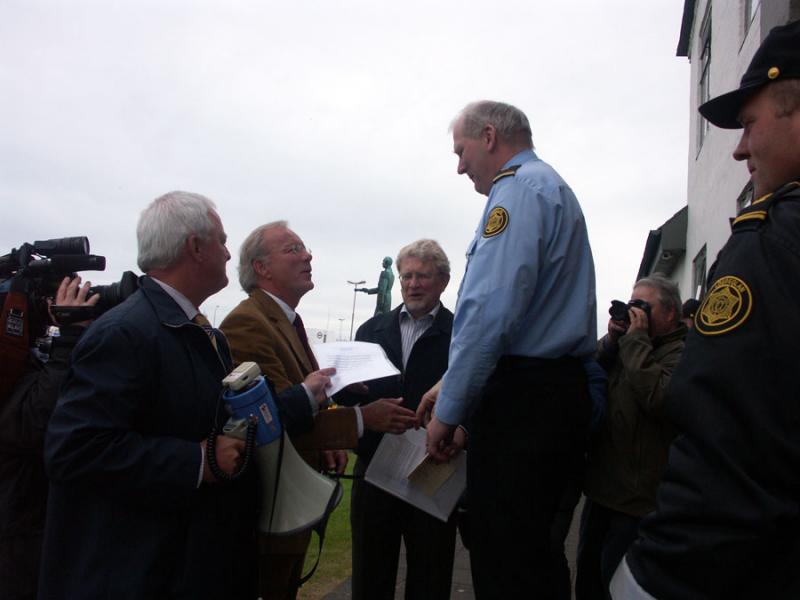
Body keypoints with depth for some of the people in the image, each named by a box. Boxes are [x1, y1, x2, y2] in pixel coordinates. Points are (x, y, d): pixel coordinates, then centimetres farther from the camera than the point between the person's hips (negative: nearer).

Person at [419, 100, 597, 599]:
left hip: (523, 401, -10)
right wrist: (450, 385, 18)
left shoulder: (520, 187, -8)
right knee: (533, 554, 18)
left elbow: (491, 310, -20)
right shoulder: (552, 186, 23)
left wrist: (449, 411, -12)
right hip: (560, 388, 10)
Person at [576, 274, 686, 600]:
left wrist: (636, 340, -21)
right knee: (588, 574, 19)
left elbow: (658, 400, -30)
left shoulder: (681, 352, -12)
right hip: (603, 486, 8)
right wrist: (610, 341, -5)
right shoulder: (626, 345, 15)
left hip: (638, 497, -8)